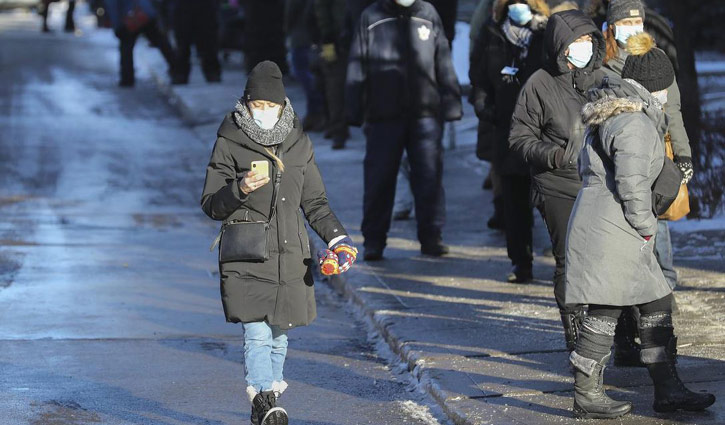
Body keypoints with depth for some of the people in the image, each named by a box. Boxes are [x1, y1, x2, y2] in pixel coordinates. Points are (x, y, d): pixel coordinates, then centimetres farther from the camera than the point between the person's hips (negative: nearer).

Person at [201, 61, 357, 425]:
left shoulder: (298, 144, 10)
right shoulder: (230, 143, 0)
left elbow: (314, 203, 15)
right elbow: (210, 205, 1)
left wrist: (336, 237, 0)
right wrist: (240, 190, -18)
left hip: (290, 256, 4)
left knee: (278, 336, 9)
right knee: (257, 335, -15)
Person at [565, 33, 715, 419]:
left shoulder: (611, 112, 16)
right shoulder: (635, 123, -17)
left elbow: (588, 166, 23)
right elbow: (632, 183, -23)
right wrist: (645, 226, -9)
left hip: (599, 221, 11)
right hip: (610, 227, -11)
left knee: (657, 302, 12)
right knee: (605, 311, -4)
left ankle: (667, 388, 16)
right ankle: (587, 397, 2)